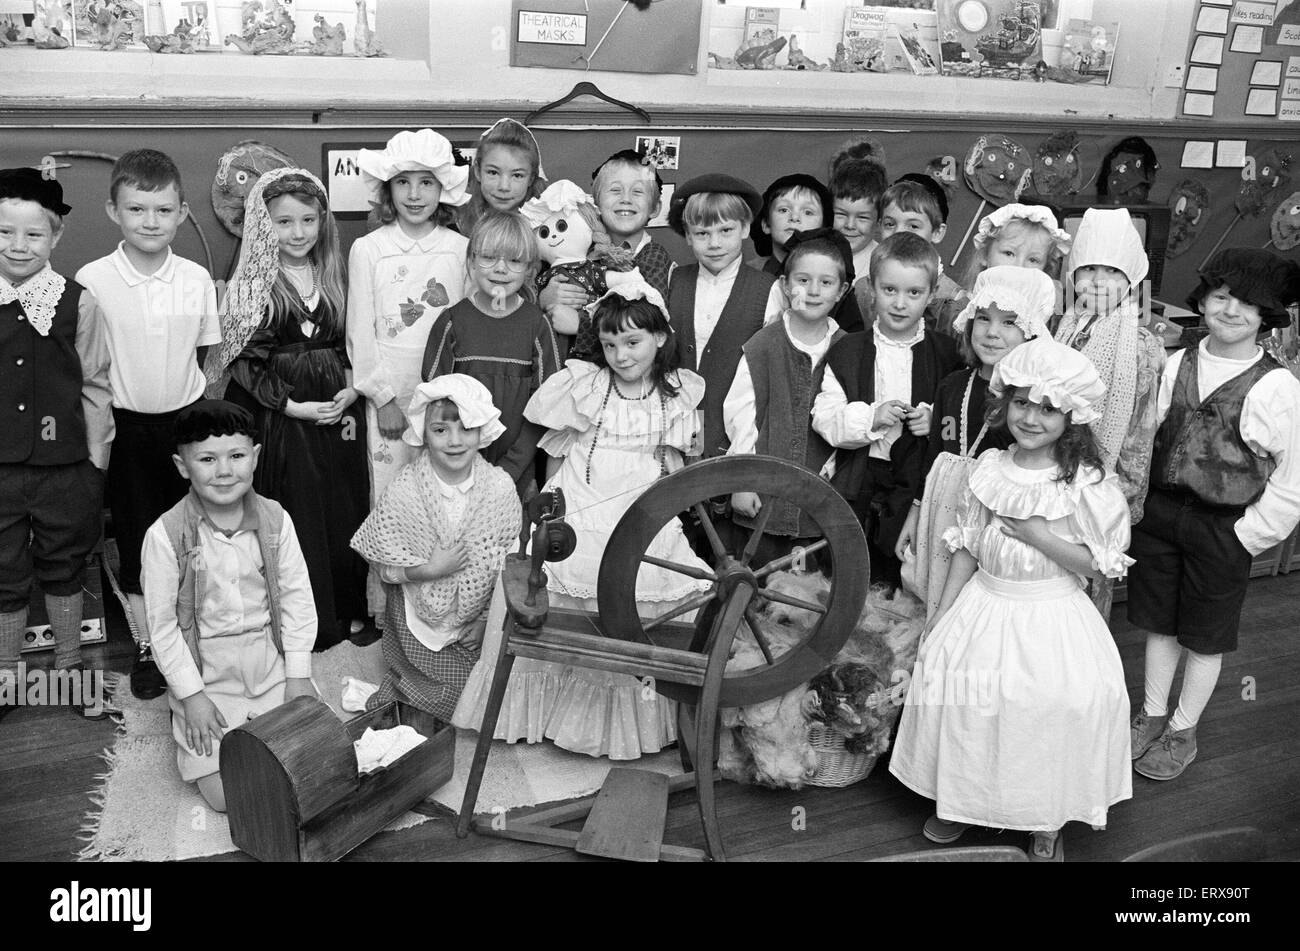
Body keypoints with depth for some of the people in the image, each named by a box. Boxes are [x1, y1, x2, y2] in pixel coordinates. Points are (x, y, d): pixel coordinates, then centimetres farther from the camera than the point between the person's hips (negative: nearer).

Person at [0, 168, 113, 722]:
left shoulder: (79, 303, -6)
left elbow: (96, 387, -2)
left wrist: (95, 464, -1)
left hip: (65, 466, -1)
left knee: (63, 571, 16)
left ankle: (70, 667, 34)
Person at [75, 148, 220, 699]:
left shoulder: (197, 278, -3)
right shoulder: (92, 280, -9)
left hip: (186, 421, 2)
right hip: (126, 426, -1)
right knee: (136, 540, 8)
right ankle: (147, 650, 23)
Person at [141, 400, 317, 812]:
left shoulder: (275, 520, -6)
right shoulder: (165, 535, -15)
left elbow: (296, 597, 0)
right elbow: (162, 623, -9)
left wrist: (298, 673, -3)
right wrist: (192, 695, -9)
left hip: (270, 663, 3)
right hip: (207, 675, -3)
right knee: (227, 794, -7)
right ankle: (185, 719, 21)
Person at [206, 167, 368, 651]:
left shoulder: (333, 276, 9)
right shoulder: (251, 284, -6)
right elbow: (244, 362, -10)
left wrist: (351, 391, -4)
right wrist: (292, 405, -15)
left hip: (336, 410, 5)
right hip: (278, 416, -4)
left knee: (344, 510, 9)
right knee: (294, 516, 1)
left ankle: (346, 611, 25)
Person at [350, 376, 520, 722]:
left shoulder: (500, 488, -15)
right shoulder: (402, 493, -19)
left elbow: (509, 564, -6)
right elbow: (384, 565, -9)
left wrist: (486, 620, -9)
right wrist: (430, 569, -24)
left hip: (480, 617, 2)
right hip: (420, 620, -2)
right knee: (447, 698, -1)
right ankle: (397, 684, 28)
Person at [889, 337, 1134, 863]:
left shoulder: (1088, 484, -13)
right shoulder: (990, 469, 0)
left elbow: (1095, 563, -9)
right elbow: (967, 545, 6)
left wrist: (1039, 534, -21)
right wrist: (944, 610, 3)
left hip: (1051, 617, -4)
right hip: (985, 605, 4)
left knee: (1054, 706, -5)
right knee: (952, 683, 4)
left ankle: (1048, 825, 22)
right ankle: (961, 799, 30)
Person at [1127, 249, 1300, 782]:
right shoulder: (1176, 365, -1)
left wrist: (1247, 536, -9)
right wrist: (1144, 505, 0)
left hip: (1224, 529, -3)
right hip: (1160, 512, 4)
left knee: (1205, 638, 12)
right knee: (1158, 622, 17)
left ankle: (1183, 731, 31)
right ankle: (1151, 715, 35)